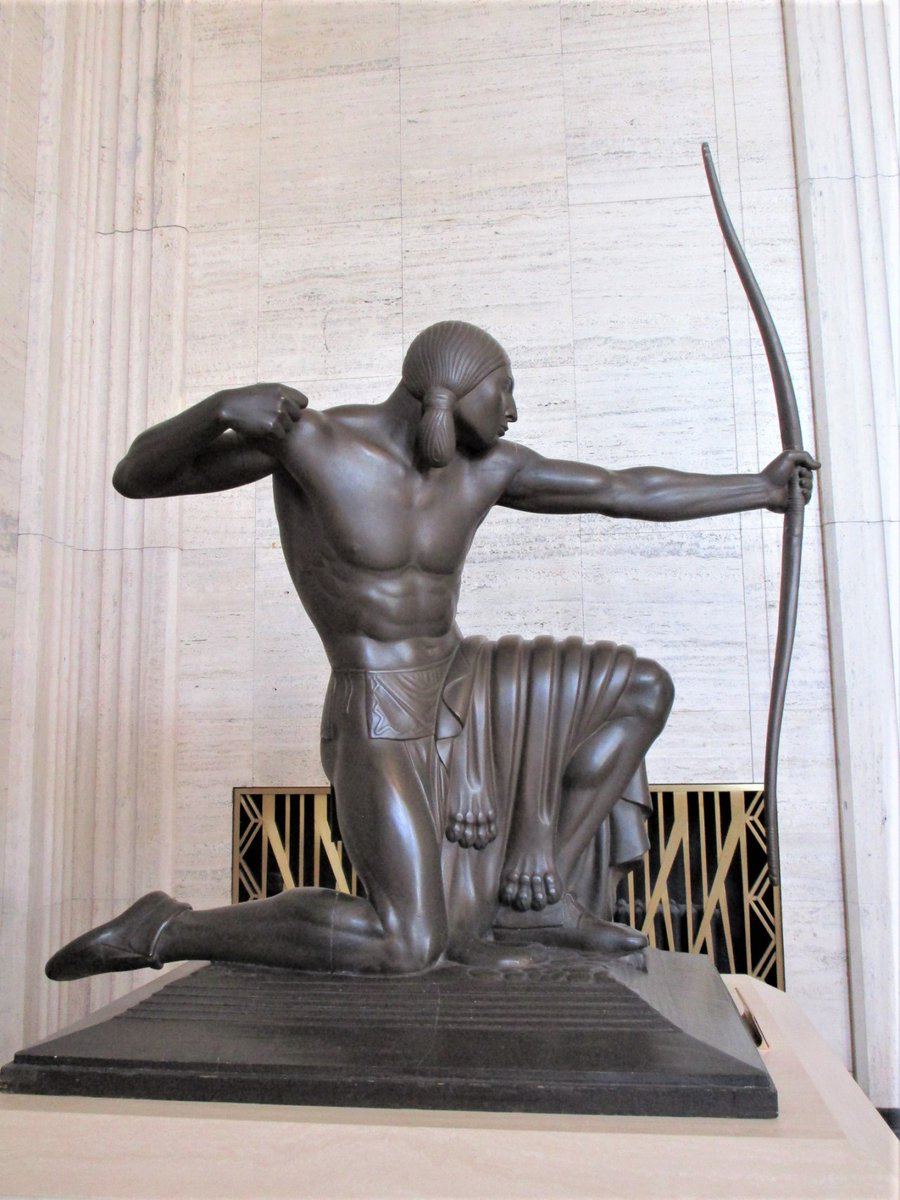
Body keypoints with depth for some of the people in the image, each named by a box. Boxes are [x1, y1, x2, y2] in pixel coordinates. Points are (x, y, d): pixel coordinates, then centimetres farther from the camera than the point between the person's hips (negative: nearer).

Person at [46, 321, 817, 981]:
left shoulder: (487, 467, 2)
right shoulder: (307, 438, -14)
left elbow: (627, 490, 10)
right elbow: (134, 477, -13)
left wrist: (759, 487, 16)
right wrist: (223, 408, -33)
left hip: (459, 690, 8)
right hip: (380, 720, -8)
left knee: (642, 686, 10)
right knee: (409, 948, -23)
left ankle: (538, 895, 9)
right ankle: (162, 930, -4)